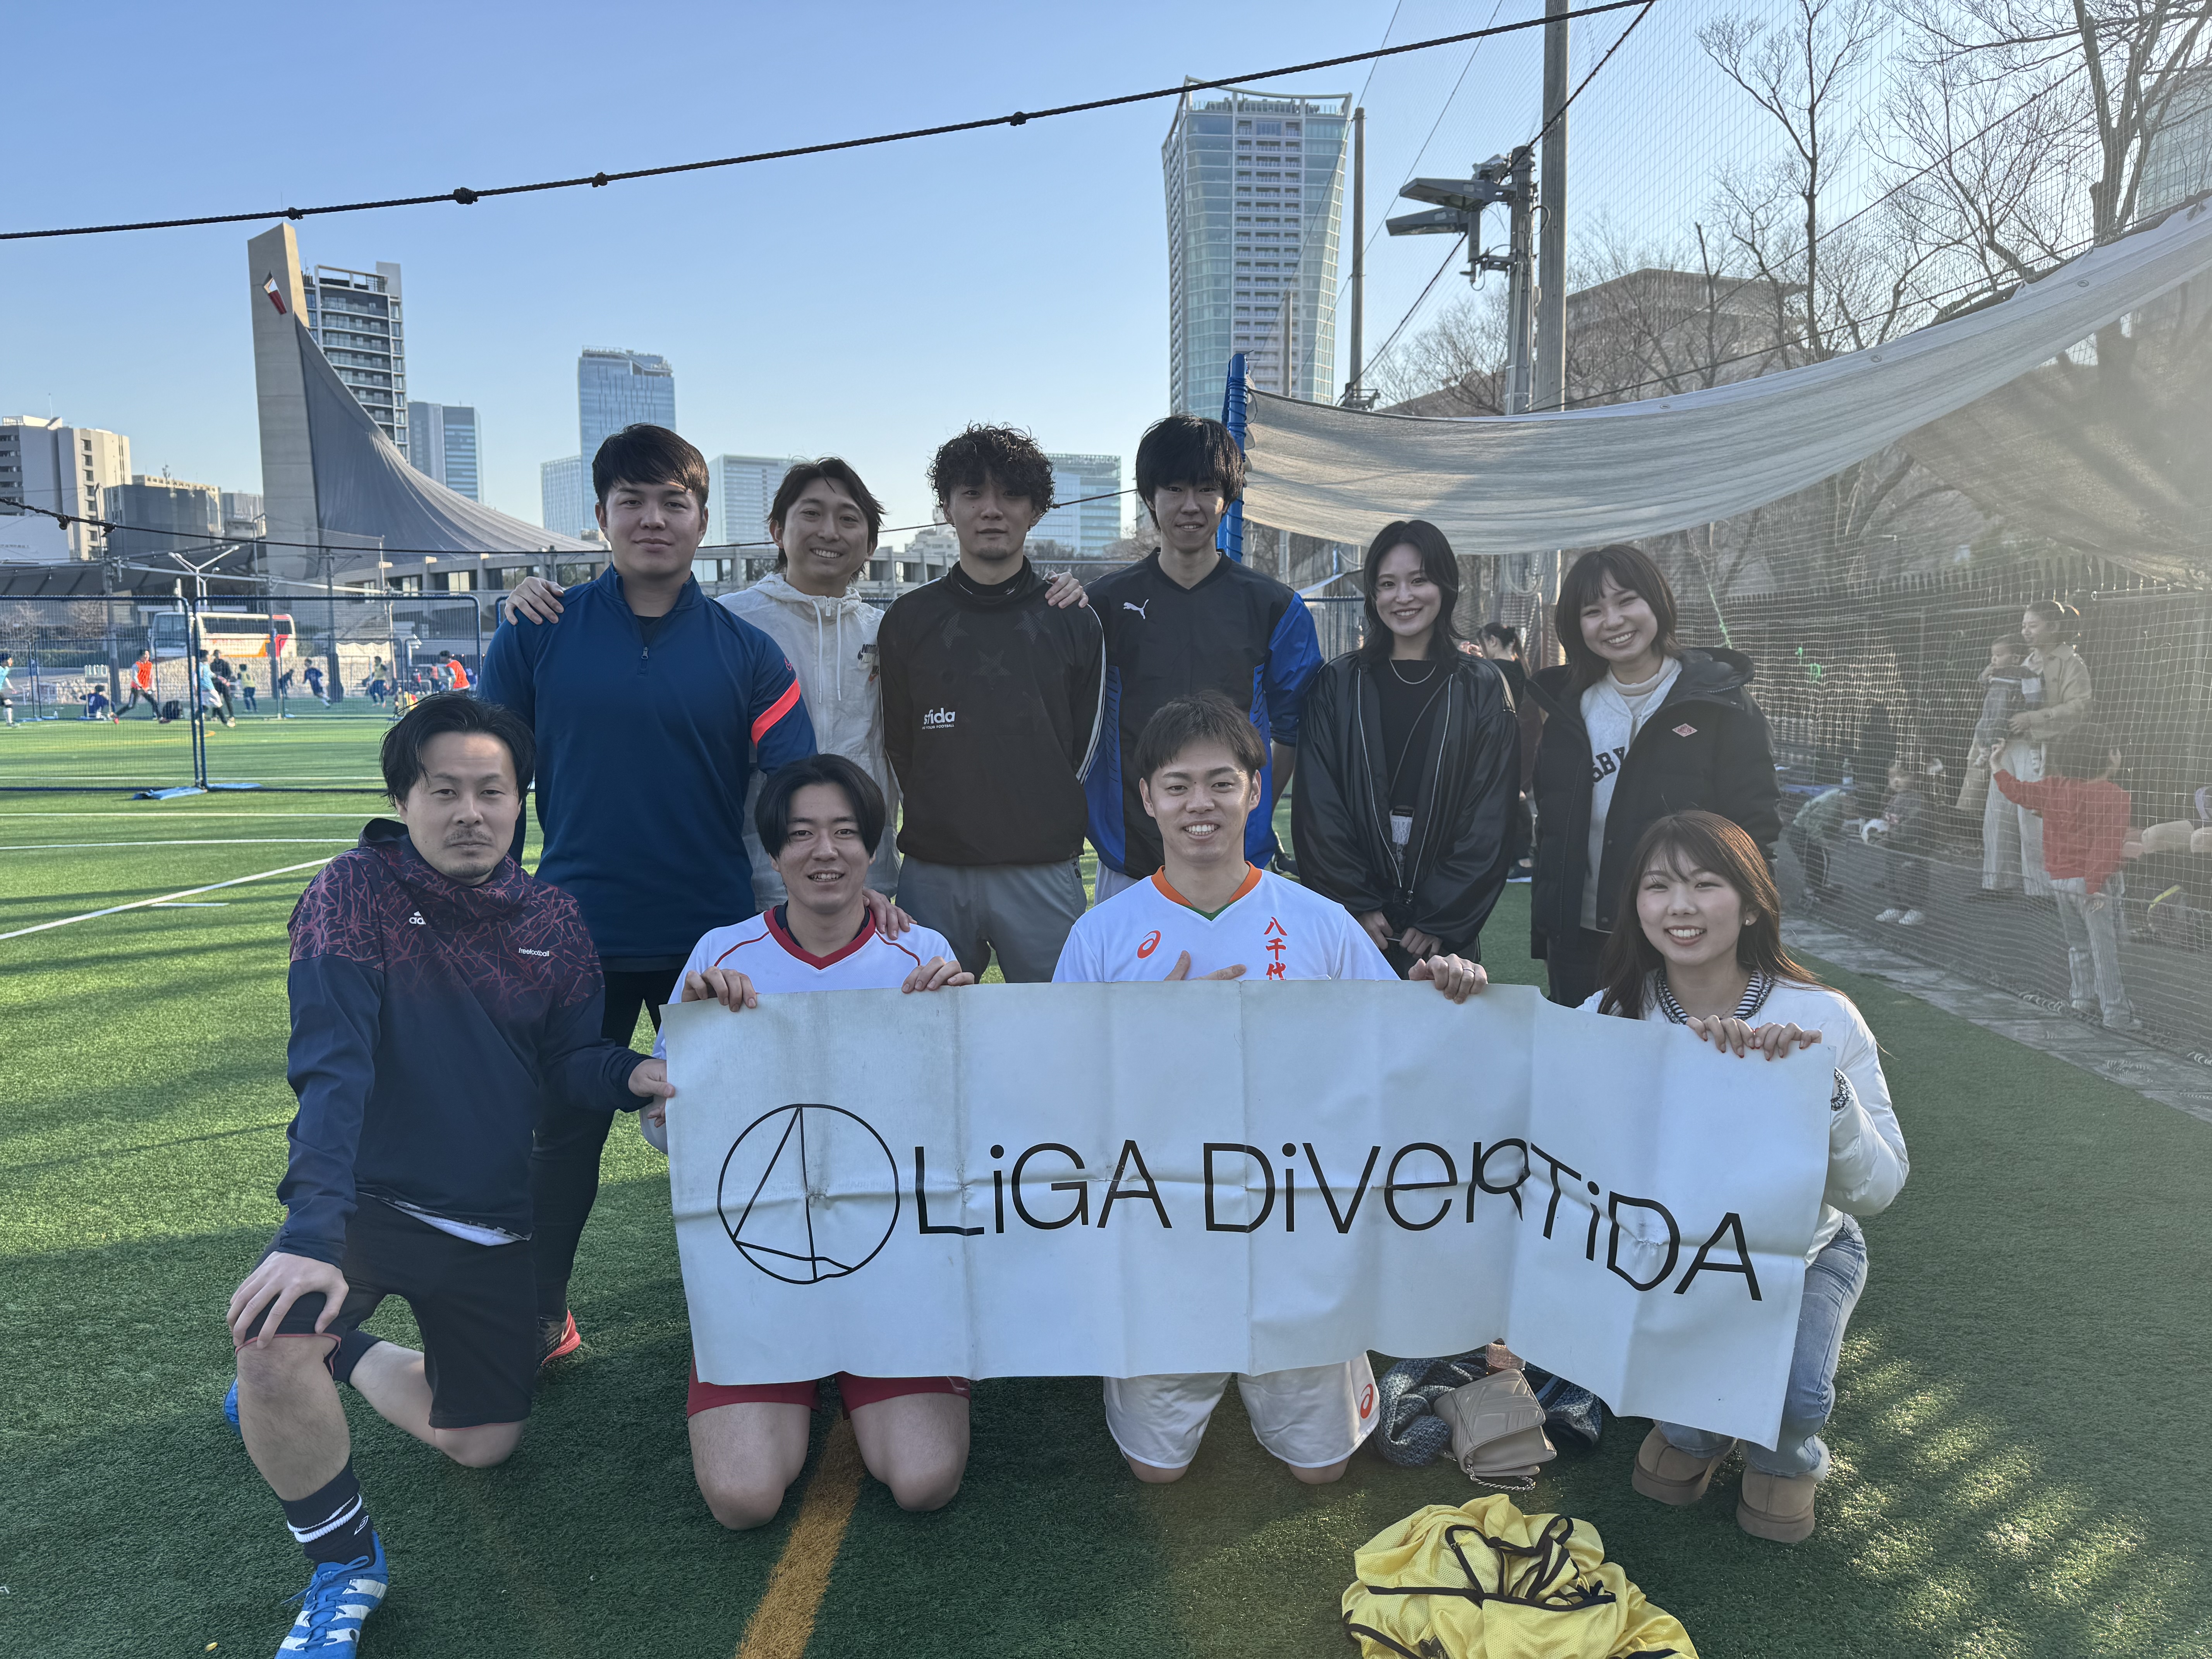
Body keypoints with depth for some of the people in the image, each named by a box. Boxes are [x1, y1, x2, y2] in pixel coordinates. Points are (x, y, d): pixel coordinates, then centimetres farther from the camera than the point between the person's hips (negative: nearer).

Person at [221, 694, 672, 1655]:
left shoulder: (552, 921, -1)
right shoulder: (359, 891, -15)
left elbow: (568, 1062, 2)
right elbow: (331, 1066, -26)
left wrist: (631, 1074, -22)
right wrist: (312, 1231, -38)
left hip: (487, 1223, 5)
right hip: (363, 1199, -4)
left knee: (484, 1445, 13)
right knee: (276, 1346, -35)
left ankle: (338, 1355, 41)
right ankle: (343, 1566, -5)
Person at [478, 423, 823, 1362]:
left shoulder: (744, 652, -1)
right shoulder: (537, 635, -1)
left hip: (713, 934, 1)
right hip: (576, 933, 0)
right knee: (562, 1129, 12)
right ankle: (539, 1318, 32)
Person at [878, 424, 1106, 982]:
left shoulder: (1076, 622, 7)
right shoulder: (908, 620, 8)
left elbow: (1085, 747, 9)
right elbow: (898, 747, 11)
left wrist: (1044, 830, 7)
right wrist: (947, 820, 8)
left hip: (1043, 873, 0)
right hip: (933, 876, 1)